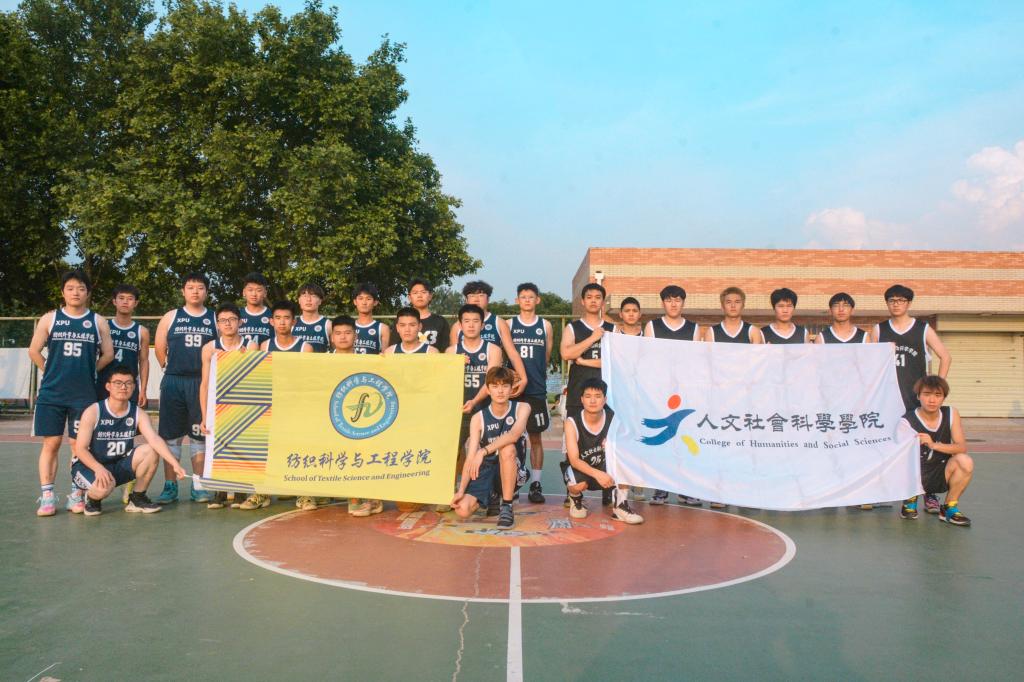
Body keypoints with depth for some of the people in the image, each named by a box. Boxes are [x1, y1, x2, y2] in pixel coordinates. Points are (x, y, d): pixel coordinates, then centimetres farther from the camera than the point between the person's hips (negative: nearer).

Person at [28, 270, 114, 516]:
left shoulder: (98, 322, 5)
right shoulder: (50, 318, 5)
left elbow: (108, 354, 5)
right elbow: (34, 351, 7)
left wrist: (86, 372, 3)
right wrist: (53, 373, 5)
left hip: (84, 394, 0)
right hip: (51, 393, 0)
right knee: (51, 443, 1)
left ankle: (77, 495, 11)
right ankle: (47, 496, 6)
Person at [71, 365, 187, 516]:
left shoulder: (139, 414, -8)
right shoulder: (93, 412, -16)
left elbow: (155, 439, -22)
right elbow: (80, 448, -16)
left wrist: (175, 464, -38)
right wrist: (99, 468, -34)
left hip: (119, 466, 4)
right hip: (89, 465, -4)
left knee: (150, 451, -20)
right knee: (105, 486, -36)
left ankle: (137, 498, 0)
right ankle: (92, 498, 4)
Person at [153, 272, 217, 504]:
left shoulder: (215, 319, 6)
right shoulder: (171, 317, 8)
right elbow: (160, 348, 10)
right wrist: (172, 368, 10)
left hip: (203, 383, 0)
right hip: (173, 382, 1)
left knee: (200, 435, 4)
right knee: (171, 436, 3)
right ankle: (170, 486, 11)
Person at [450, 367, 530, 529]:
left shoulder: (522, 408, -8)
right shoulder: (478, 418, -5)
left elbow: (514, 435, -29)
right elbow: (470, 457, -11)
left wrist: (484, 451, -38)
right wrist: (461, 490, -22)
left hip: (514, 472, -2)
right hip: (487, 469, 2)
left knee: (507, 448, -35)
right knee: (462, 510, -20)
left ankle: (507, 507, -21)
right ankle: (492, 497, 17)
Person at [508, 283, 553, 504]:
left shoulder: (545, 326, 7)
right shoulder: (509, 324, 6)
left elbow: (547, 357, 11)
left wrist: (536, 375, 10)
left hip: (536, 389, 0)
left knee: (536, 437, 5)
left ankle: (536, 484, 10)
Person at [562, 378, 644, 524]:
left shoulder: (613, 418, -13)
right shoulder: (572, 422, -20)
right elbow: (574, 460, -23)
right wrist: (597, 474, -39)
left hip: (605, 466, 3)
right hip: (579, 468, -2)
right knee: (578, 485, -37)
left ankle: (620, 507, -17)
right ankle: (576, 499, 4)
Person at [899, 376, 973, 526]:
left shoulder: (951, 414, -5)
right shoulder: (907, 422, -15)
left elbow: (962, 447, -14)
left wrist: (934, 445, -29)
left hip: (941, 475, 2)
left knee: (965, 462, -26)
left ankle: (949, 508, -4)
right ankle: (911, 498, 10)